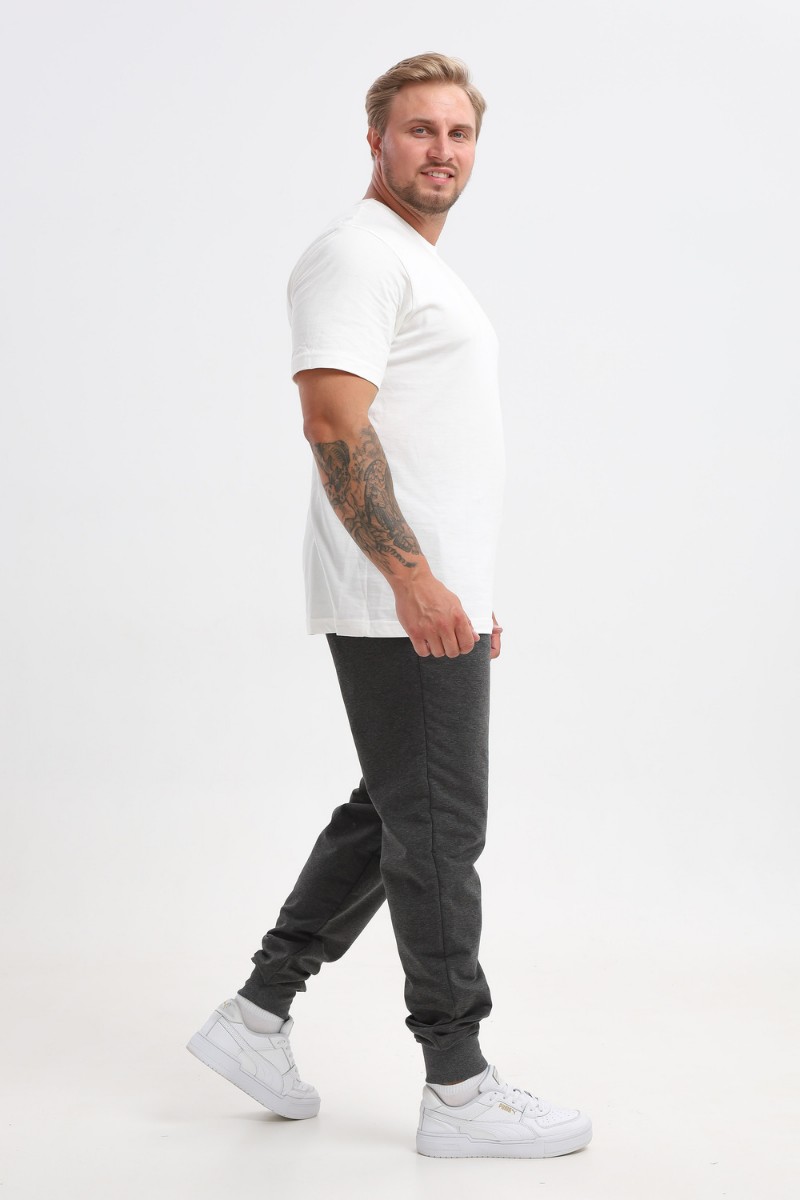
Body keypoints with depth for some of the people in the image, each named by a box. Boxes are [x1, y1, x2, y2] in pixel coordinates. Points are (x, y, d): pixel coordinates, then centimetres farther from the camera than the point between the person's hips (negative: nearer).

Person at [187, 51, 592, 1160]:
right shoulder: (357, 255, -12)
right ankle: (458, 1087, 8)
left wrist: (466, 589, 24)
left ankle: (259, 1014, 23)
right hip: (401, 607, -10)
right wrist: (415, 577, -28)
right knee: (436, 831, -3)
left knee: (391, 819, 16)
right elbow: (335, 422, -23)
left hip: (436, 600, 10)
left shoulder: (425, 267, 21)